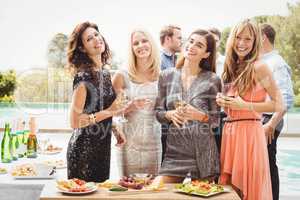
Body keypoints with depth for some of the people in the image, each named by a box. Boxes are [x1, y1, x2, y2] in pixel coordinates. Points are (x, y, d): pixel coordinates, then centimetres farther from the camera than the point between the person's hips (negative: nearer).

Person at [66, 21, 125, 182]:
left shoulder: (105, 73, 6)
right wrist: (110, 111, -19)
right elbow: (74, 122, -22)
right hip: (84, 150, -8)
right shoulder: (83, 76, -18)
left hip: (103, 148, 8)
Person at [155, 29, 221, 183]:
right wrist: (170, 114, -12)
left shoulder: (212, 80, 0)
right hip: (174, 148, 1)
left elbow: (216, 119, 1)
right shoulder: (166, 76, 6)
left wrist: (200, 115, -18)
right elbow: (158, 112, 8)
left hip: (203, 151, -1)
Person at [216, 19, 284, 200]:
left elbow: (279, 104, -10)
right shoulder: (232, 68, 14)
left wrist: (244, 105, -15)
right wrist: (223, 102, 2)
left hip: (249, 132, -7)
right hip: (229, 132, 7)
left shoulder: (258, 67, -7)